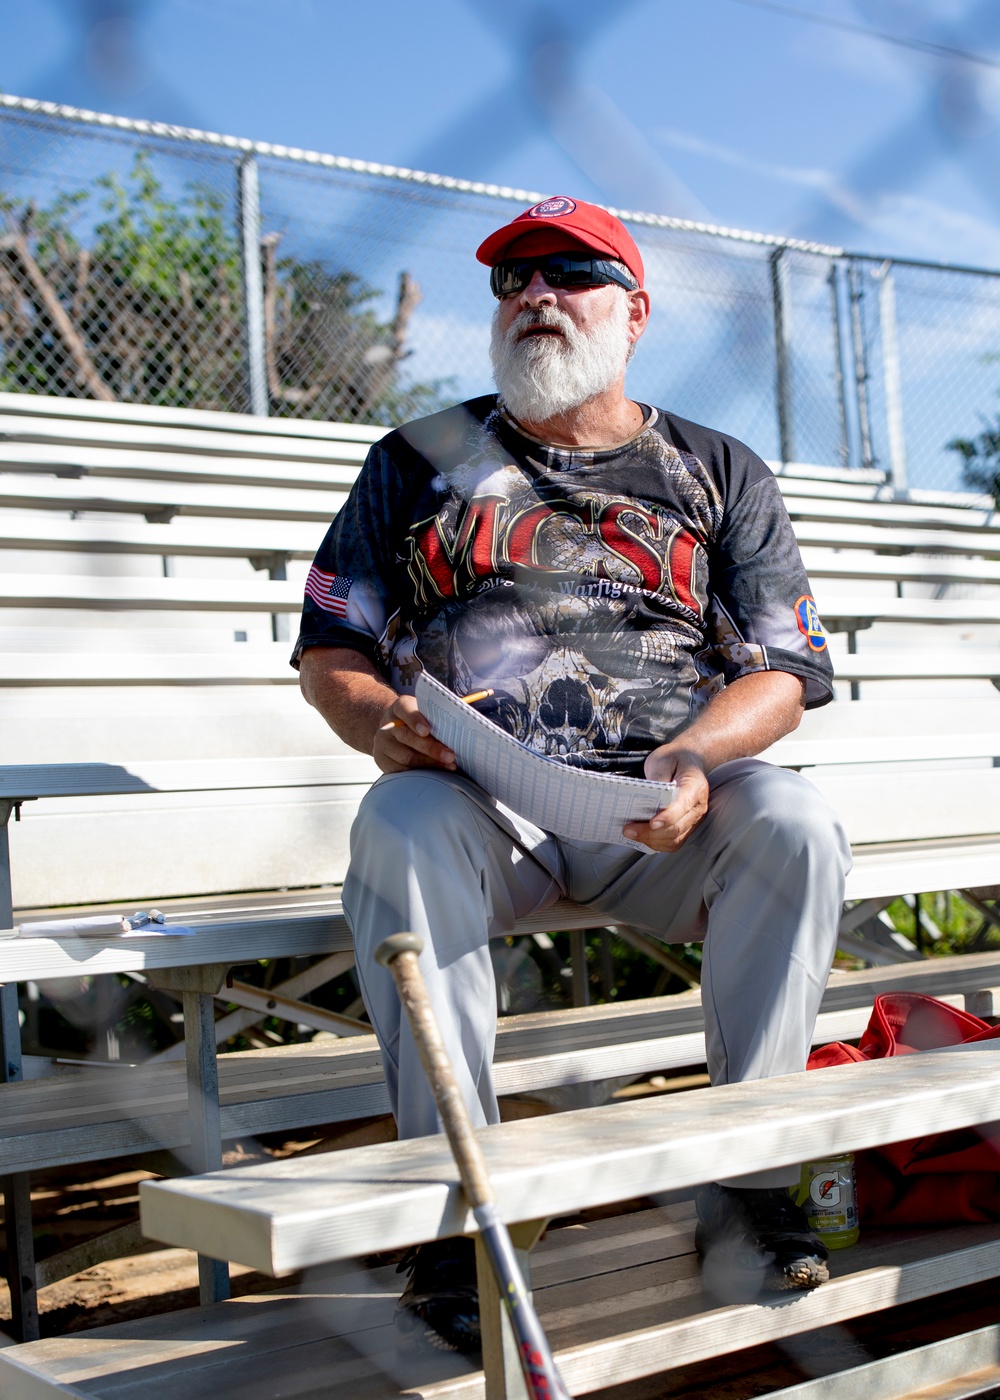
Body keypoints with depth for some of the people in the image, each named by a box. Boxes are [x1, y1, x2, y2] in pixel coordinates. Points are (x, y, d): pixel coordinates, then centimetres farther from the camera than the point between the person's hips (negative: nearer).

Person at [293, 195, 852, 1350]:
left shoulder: (721, 475, 17)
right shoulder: (420, 462, 18)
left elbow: (785, 670, 8)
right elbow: (328, 651, 15)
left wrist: (695, 756, -14)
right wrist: (377, 718, -9)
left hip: (658, 819, 1)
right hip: (477, 795, 0)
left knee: (794, 825, -30)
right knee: (401, 827, -35)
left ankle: (745, 1179, -19)